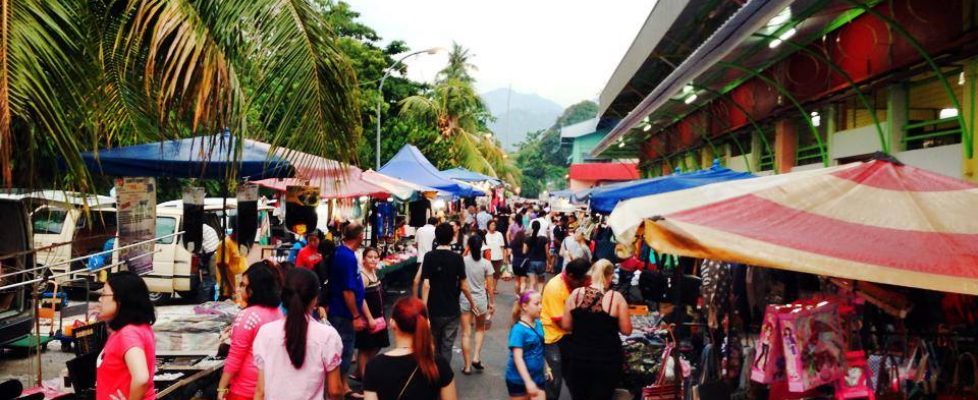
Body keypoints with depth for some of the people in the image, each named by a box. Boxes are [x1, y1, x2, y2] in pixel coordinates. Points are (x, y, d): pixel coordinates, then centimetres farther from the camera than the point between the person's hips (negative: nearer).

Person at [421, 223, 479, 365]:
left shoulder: (429, 257, -7)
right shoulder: (457, 258, -6)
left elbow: (426, 284, -13)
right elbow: (463, 285, -5)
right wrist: (472, 302, 10)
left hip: (434, 309, 1)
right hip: (452, 310, -1)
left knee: (434, 345, 19)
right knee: (447, 346, 5)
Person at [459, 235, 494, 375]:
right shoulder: (486, 263, -8)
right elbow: (489, 286, -3)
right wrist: (492, 302, 7)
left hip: (464, 299, 0)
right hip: (480, 299, 0)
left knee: (466, 333, 7)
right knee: (480, 329, 24)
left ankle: (467, 366, 10)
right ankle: (476, 357, 10)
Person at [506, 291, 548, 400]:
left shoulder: (538, 324, 1)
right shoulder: (518, 329, -20)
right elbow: (517, 358, -23)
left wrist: (546, 368, 21)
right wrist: (528, 381, -27)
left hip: (538, 377, 6)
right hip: (518, 379, -6)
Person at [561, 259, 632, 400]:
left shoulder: (575, 294, -4)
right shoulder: (616, 298, -10)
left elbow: (566, 325, 1)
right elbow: (626, 330, -6)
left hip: (579, 357, 2)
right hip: (607, 360, -2)